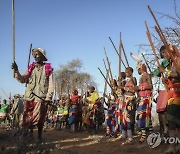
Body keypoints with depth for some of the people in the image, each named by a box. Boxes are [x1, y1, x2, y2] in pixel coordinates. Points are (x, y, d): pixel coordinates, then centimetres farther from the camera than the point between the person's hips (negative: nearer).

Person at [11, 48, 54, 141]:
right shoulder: (31, 68, 12)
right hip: (29, 96, 3)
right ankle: (30, 131, 17)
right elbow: (22, 80, 2)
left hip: (41, 97, -3)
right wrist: (16, 71, -16)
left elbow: (51, 84, -1)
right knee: (27, 117, 0)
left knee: (39, 118, 0)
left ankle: (39, 136, 13)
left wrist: (48, 98, -10)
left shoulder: (48, 69, 4)